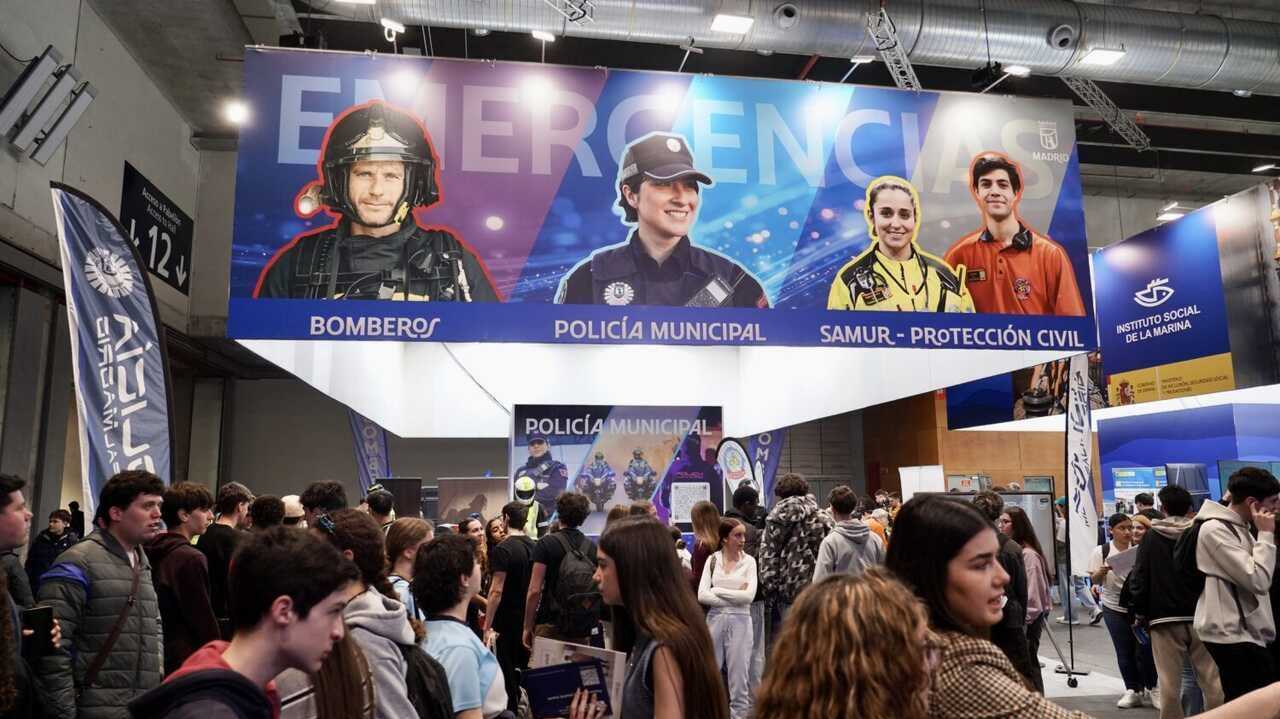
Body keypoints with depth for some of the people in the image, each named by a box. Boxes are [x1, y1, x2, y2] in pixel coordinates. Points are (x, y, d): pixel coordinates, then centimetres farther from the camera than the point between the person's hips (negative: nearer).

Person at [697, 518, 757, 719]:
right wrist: (734, 598, -11)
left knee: (738, 675, 3)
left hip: (739, 620, -1)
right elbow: (702, 595, -6)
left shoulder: (748, 561, 0)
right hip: (715, 619, 2)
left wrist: (718, 591, -7)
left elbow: (749, 595, -11)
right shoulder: (712, 560, 3)